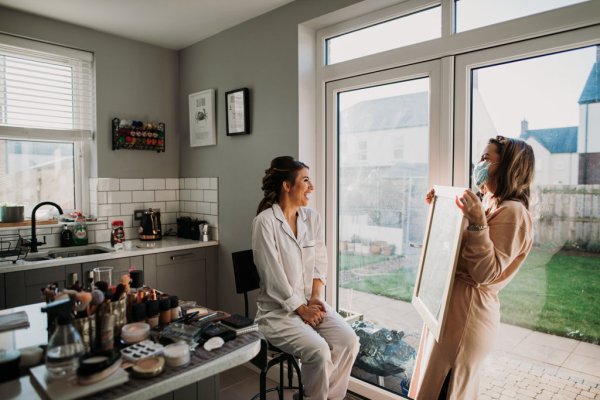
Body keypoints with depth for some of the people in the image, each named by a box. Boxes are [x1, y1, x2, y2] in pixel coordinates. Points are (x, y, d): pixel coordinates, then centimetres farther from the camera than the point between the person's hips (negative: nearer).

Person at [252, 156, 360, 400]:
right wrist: (301, 309, -13)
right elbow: (273, 276, -16)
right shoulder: (264, 221, -14)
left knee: (349, 341, -16)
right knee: (319, 351, -25)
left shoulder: (312, 218, 6)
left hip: (312, 303, 6)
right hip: (279, 310, -5)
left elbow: (320, 264, 7)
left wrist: (316, 297, -7)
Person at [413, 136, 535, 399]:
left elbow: (485, 273, -25)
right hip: (453, 301, 9)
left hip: (468, 309, -9)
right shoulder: (488, 206, 11)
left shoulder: (512, 212, -17)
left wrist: (477, 224, -32)